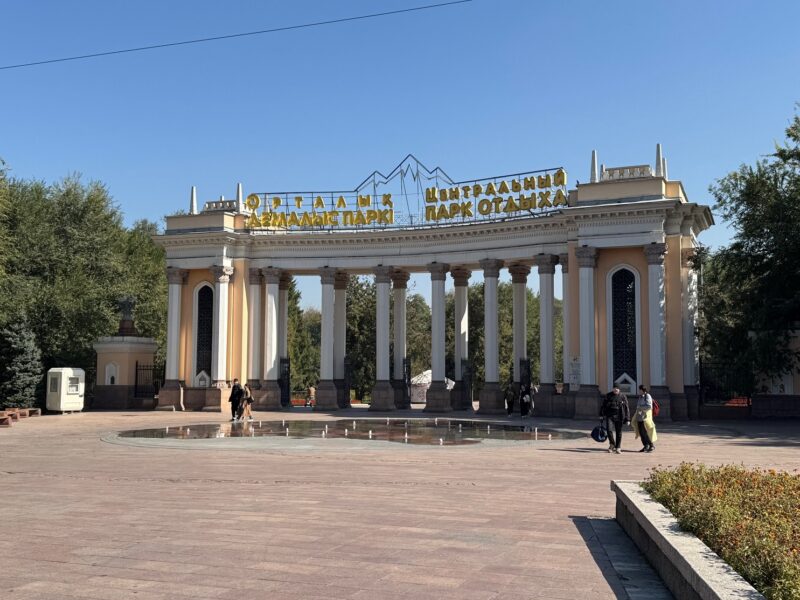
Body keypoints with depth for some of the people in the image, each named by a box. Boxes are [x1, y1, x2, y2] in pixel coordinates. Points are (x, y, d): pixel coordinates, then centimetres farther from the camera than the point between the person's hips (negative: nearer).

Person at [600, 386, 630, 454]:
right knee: (609, 430, -14)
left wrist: (627, 419, -3)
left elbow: (626, 408, 1)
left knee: (618, 432, 3)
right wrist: (601, 414, 9)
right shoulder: (608, 396, 5)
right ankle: (612, 444, 9)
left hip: (619, 417, -1)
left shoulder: (623, 396, 1)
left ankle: (618, 448, 13)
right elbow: (604, 405, 13)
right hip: (610, 416, 1)